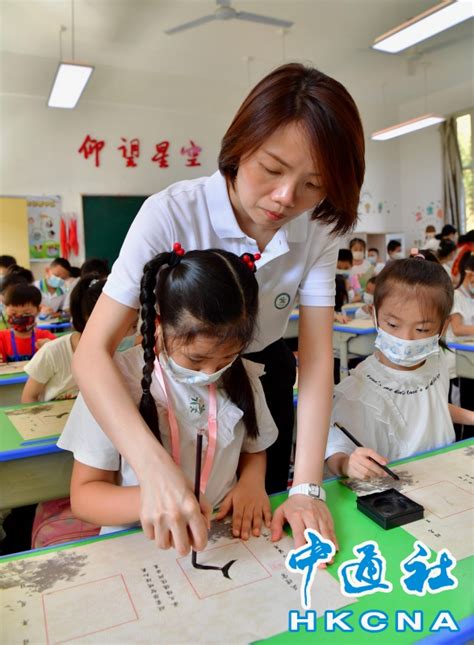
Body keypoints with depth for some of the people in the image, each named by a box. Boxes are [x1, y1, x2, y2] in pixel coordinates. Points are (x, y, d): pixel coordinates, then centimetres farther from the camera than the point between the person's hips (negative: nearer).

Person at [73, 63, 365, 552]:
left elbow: (316, 354, -20)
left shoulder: (317, 228, -19)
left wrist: (307, 488, -29)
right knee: (181, 531, 18)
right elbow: (93, 352, -33)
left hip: (266, 376, 3)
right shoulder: (171, 213, -30)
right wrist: (155, 469, -48)